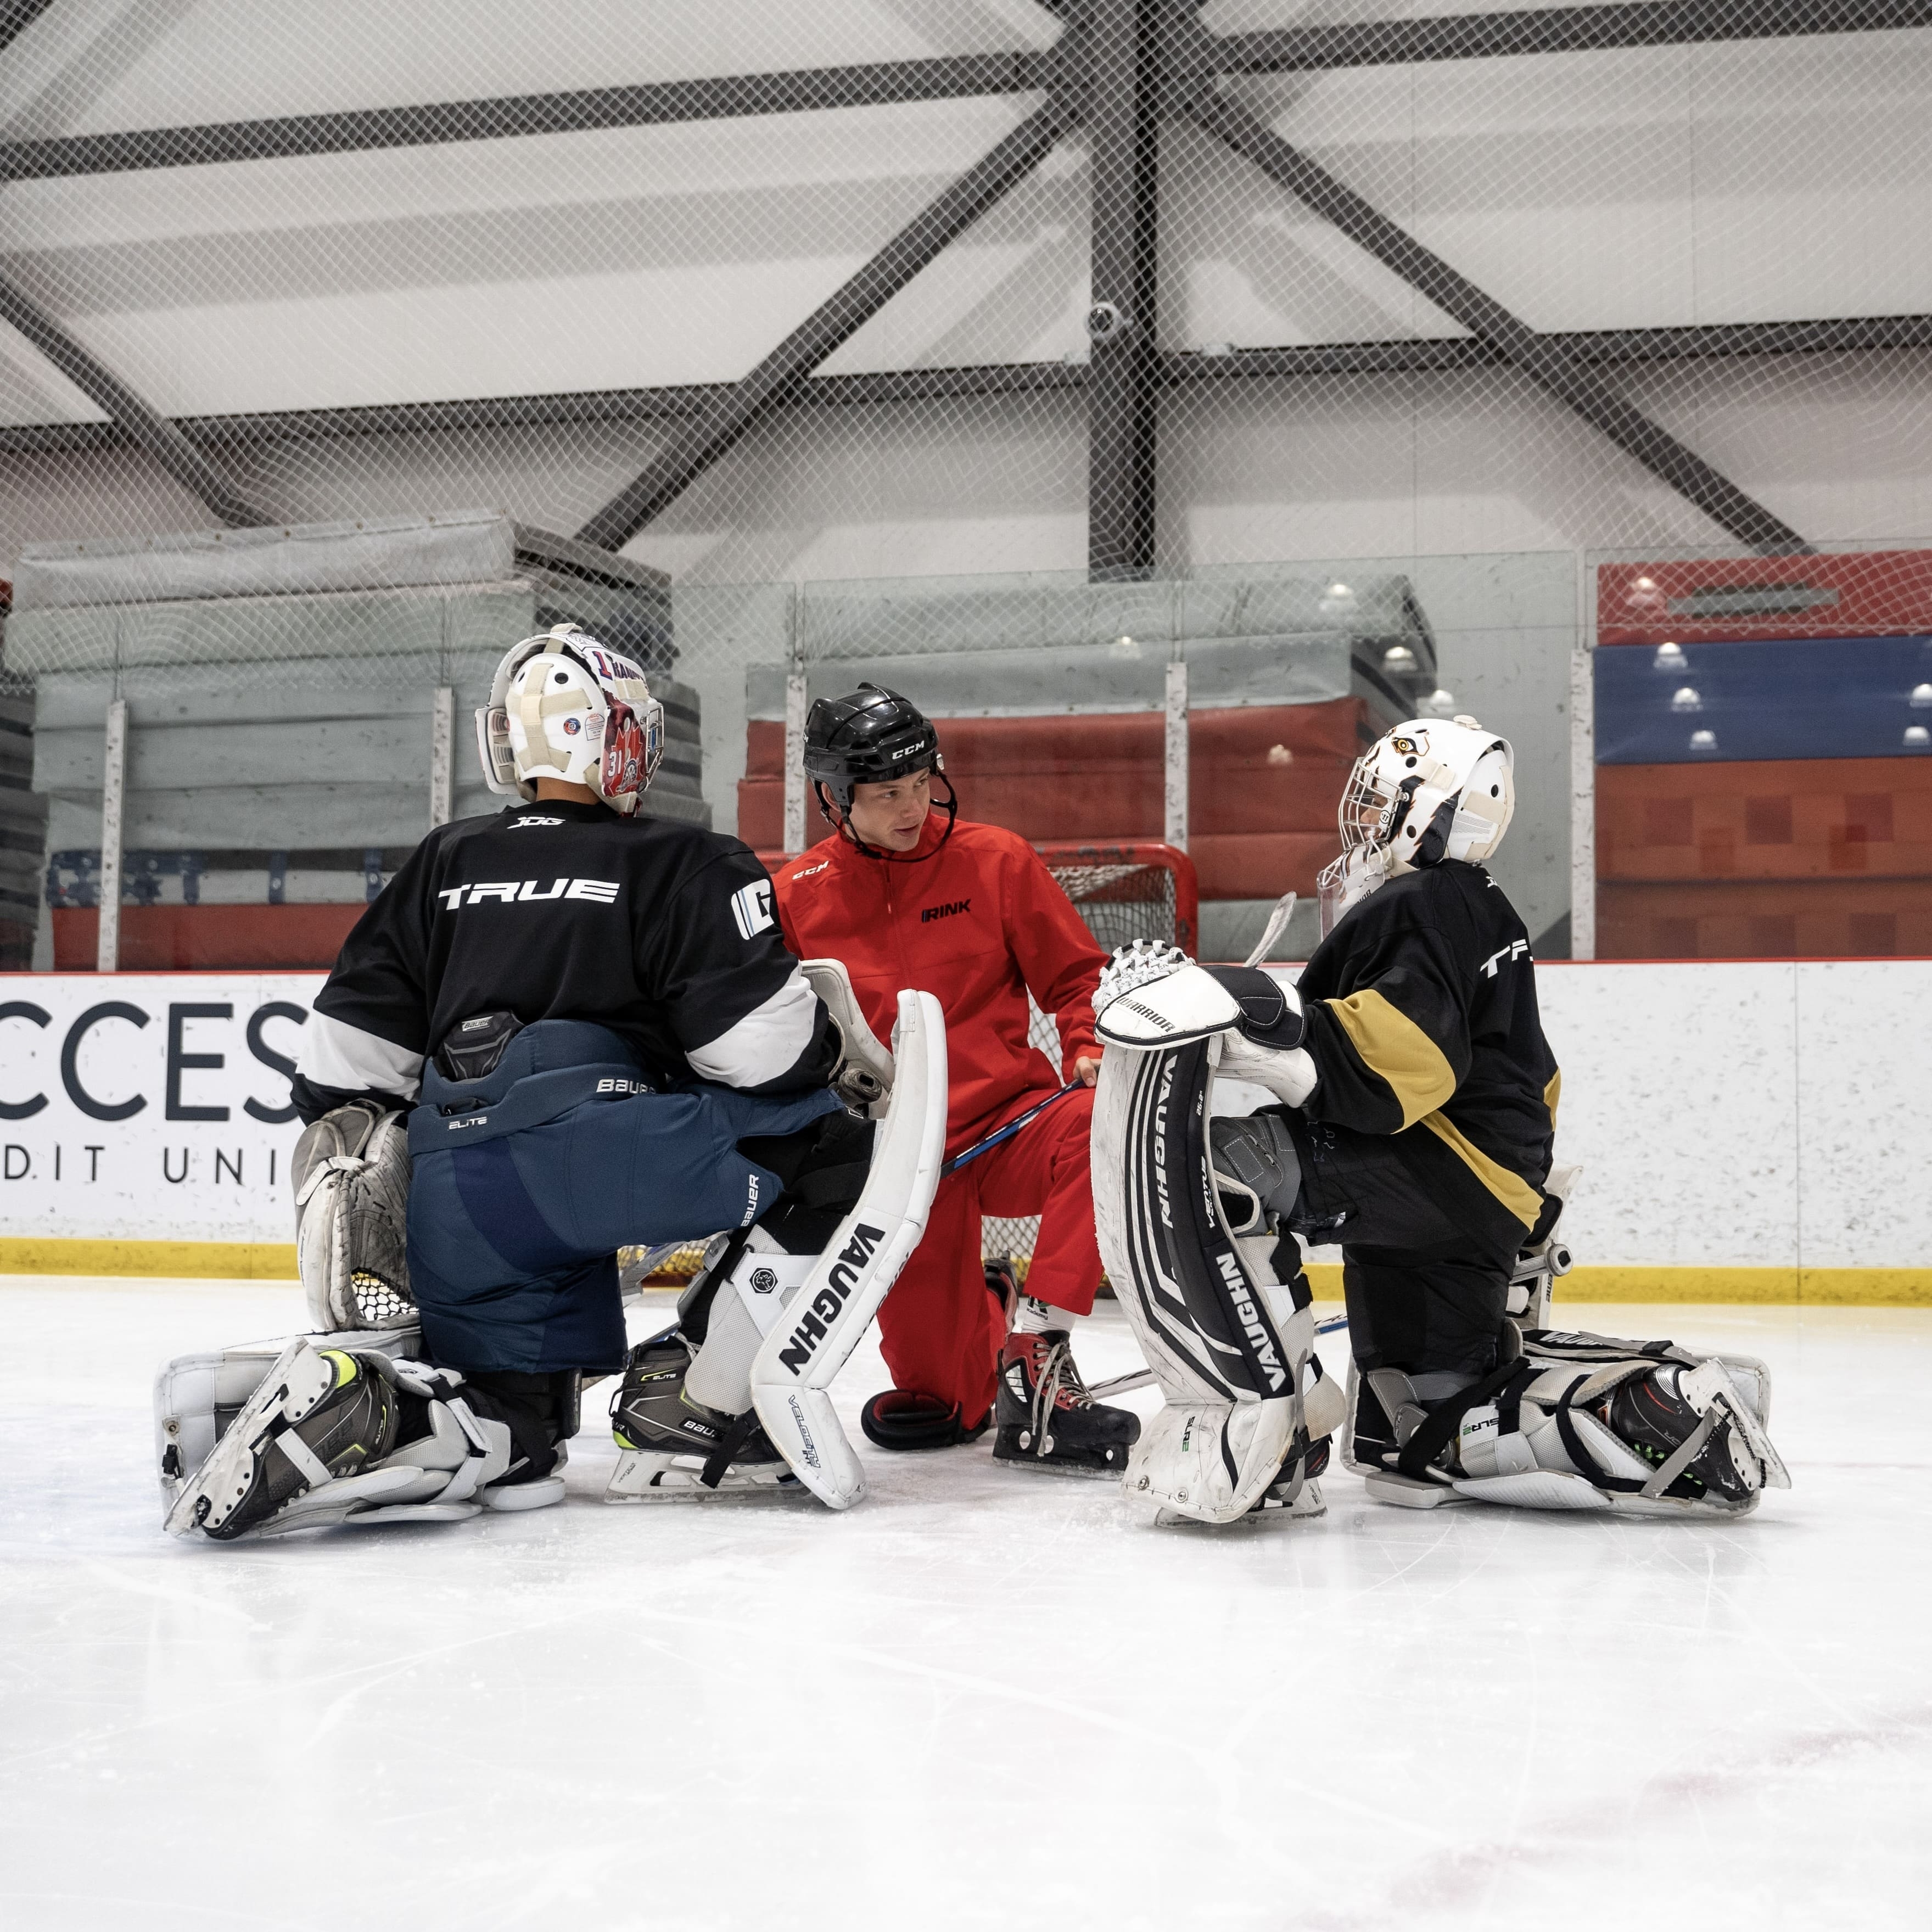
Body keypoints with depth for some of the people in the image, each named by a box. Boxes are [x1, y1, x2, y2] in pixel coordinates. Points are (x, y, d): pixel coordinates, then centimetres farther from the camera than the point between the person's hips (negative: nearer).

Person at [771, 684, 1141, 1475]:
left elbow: (1075, 972, 8)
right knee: (934, 1386, -3)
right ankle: (980, 1310, 33)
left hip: (1010, 1123, 0)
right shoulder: (796, 896, 2)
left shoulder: (995, 860, 0)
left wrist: (1090, 1050, -10)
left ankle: (1033, 1341, -28)